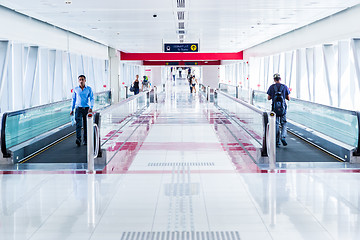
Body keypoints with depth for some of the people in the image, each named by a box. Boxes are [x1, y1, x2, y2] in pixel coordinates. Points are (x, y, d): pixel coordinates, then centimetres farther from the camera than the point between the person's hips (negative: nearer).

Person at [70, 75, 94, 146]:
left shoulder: (89, 89, 1)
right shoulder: (75, 89, 5)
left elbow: (92, 99, -3)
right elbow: (73, 99, 13)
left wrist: (91, 107, -18)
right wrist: (72, 109, 12)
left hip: (86, 108, 0)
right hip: (78, 108, 0)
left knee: (86, 125, 6)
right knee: (78, 124, -16)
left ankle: (85, 140, 18)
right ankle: (78, 139, -26)